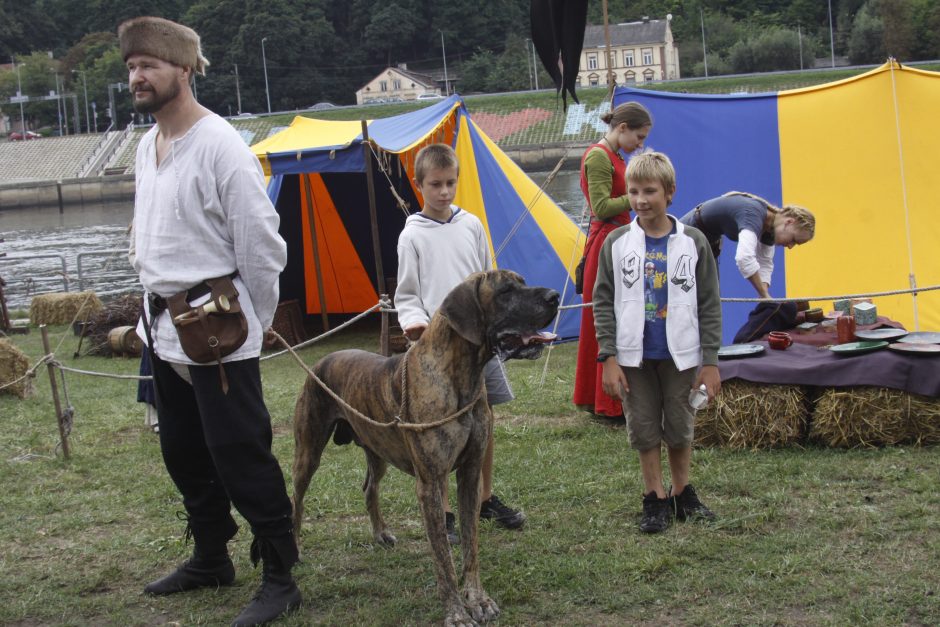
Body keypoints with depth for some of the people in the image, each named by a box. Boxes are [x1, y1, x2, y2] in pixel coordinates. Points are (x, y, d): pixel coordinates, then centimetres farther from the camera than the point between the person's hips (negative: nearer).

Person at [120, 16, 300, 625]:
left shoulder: (220, 146, -16)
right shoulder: (147, 147, 11)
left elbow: (261, 244, -14)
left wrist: (254, 321, -6)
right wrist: (157, 304, 17)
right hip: (163, 324, 9)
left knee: (241, 455, -6)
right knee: (184, 453, 18)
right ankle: (211, 558, 34)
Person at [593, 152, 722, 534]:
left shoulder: (692, 242, -4)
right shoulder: (617, 243, -3)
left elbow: (709, 305, 0)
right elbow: (603, 302, 0)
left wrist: (710, 360, -3)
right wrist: (608, 358, -6)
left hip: (680, 355, 0)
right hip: (634, 356, 0)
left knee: (679, 428, 11)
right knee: (644, 429, 7)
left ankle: (682, 493, 28)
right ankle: (655, 499, 20)